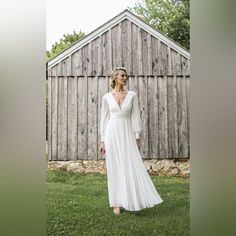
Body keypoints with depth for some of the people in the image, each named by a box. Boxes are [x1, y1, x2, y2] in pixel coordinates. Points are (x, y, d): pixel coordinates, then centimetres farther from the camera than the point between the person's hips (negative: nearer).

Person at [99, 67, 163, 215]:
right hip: (112, 133, 0)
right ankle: (117, 203, 14)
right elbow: (104, 119, 6)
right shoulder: (107, 97, 5)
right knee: (115, 168, 3)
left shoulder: (132, 95, 5)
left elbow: (135, 116, 3)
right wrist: (103, 141, 3)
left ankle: (133, 201, 12)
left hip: (128, 133, 0)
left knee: (132, 167, -2)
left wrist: (137, 136, -3)